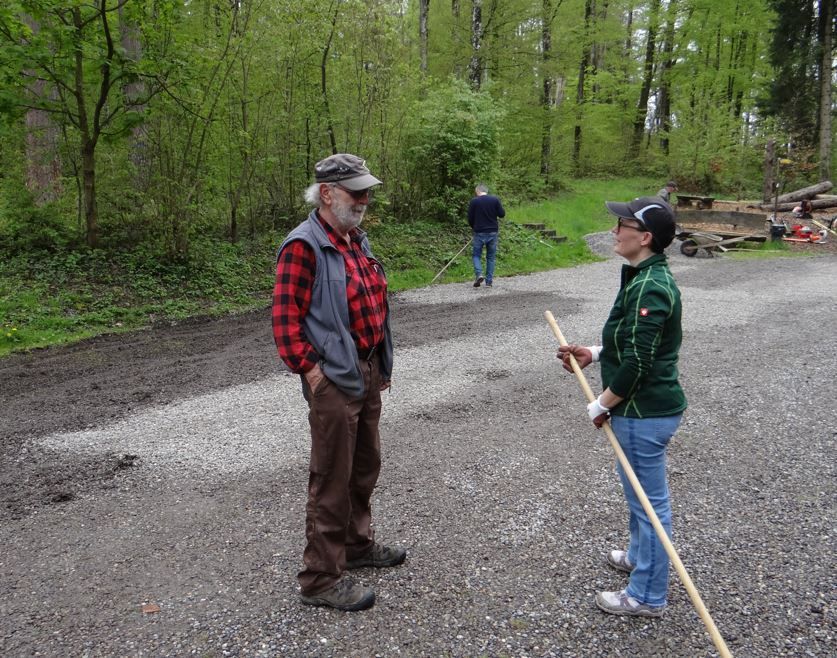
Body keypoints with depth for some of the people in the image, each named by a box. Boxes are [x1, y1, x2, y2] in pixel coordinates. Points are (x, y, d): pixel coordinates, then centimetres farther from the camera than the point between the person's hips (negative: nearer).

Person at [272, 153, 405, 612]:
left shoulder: (357, 240, 12)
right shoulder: (304, 246, -15)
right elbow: (284, 316, -19)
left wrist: (382, 363, 17)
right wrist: (310, 369, -20)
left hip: (368, 372, 9)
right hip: (334, 380, -9)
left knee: (365, 467, 21)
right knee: (332, 480, -1)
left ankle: (357, 544, 40)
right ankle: (321, 579, 12)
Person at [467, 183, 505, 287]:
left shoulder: (474, 201, -5)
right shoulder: (495, 199, -2)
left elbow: (470, 218, -2)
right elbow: (502, 214, -1)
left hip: (479, 232, -2)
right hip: (493, 232, 2)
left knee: (476, 254, 10)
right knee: (491, 257, 10)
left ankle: (478, 274, -13)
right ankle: (489, 281, 10)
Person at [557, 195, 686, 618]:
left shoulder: (649, 289, -25)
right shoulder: (647, 278, 8)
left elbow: (637, 364, -26)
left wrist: (601, 405, -14)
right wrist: (595, 354, 9)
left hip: (644, 413, -10)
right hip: (648, 408, 10)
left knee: (648, 499, 5)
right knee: (638, 490, 27)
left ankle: (647, 596, 22)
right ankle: (639, 556, 49)